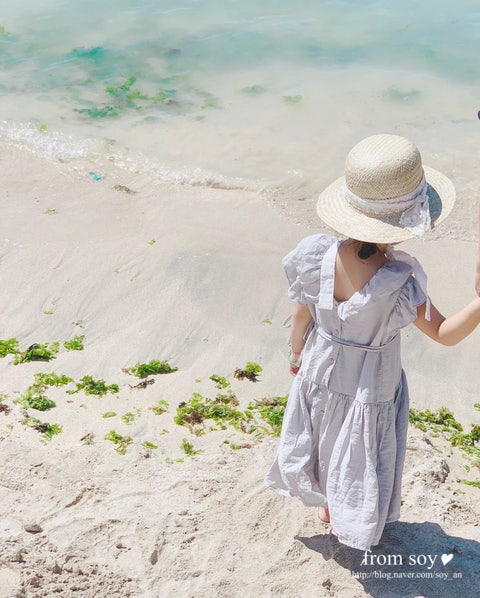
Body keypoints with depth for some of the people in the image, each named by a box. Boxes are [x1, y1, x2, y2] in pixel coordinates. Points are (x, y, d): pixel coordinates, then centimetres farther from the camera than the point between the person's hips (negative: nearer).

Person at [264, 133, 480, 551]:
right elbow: (446, 334, -27)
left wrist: (296, 352, 9)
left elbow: (301, 316, -10)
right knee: (362, 453, 26)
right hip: (369, 388, -3)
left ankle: (325, 504, 58)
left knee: (326, 438, 30)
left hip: (320, 373, 3)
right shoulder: (399, 284, -38)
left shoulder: (315, 255, -26)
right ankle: (354, 520, 53)